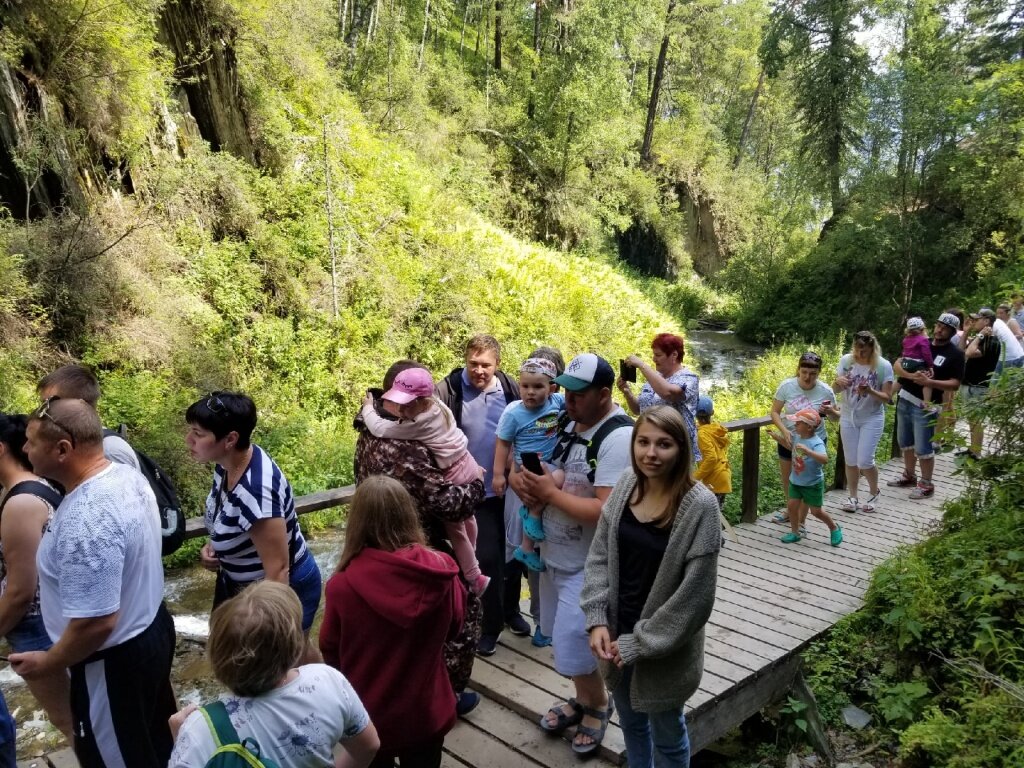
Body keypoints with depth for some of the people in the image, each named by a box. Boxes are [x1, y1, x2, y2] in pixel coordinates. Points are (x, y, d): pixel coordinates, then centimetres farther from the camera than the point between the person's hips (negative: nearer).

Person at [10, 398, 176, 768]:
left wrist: (45, 663, -13)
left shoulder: (84, 523, -34)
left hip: (115, 660, -9)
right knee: (159, 736, 28)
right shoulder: (128, 476, -5)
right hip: (152, 627, 9)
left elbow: (96, 623, -31)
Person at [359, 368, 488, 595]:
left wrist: (368, 407, -7)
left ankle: (474, 578, 21)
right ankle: (471, 562, 49)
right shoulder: (437, 405, -2)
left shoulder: (418, 423, -27)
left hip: (454, 475, -9)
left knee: (455, 529, 9)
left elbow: (378, 428, -22)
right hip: (467, 465, 9)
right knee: (466, 518, 28)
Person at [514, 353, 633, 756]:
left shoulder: (618, 437, -24)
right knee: (565, 639, 21)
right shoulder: (568, 424, 3)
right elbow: (535, 468, 12)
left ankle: (598, 705, 28)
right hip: (555, 553, 8)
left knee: (573, 647, -1)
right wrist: (523, 480, -12)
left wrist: (550, 494, -23)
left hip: (589, 564, -8)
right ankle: (582, 698, 44)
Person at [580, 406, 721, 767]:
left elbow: (694, 596, -19)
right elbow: (598, 556, 0)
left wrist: (639, 644, -15)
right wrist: (597, 620, -10)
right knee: (630, 721, 26)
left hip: (665, 649, -4)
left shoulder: (700, 504, -21)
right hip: (617, 635, 5)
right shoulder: (626, 484, -6)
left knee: (667, 736, 19)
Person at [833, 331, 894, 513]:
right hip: (848, 417, 3)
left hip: (872, 419, -3)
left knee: (864, 461, -7)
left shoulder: (884, 366, -13)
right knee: (851, 461, 9)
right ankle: (853, 496, 26)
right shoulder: (846, 360, -6)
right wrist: (838, 381, -23)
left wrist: (870, 392, -30)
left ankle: (874, 492, 22)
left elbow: (887, 398, -11)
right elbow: (836, 390, 1)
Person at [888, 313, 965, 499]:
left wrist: (929, 382, -24)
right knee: (905, 442, 17)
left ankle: (926, 484, 13)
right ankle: (909, 476, 33)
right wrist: (910, 375, -18)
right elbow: (896, 366, 2)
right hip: (904, 400, 6)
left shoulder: (955, 354, -6)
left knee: (923, 448, -2)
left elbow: (955, 384, -12)